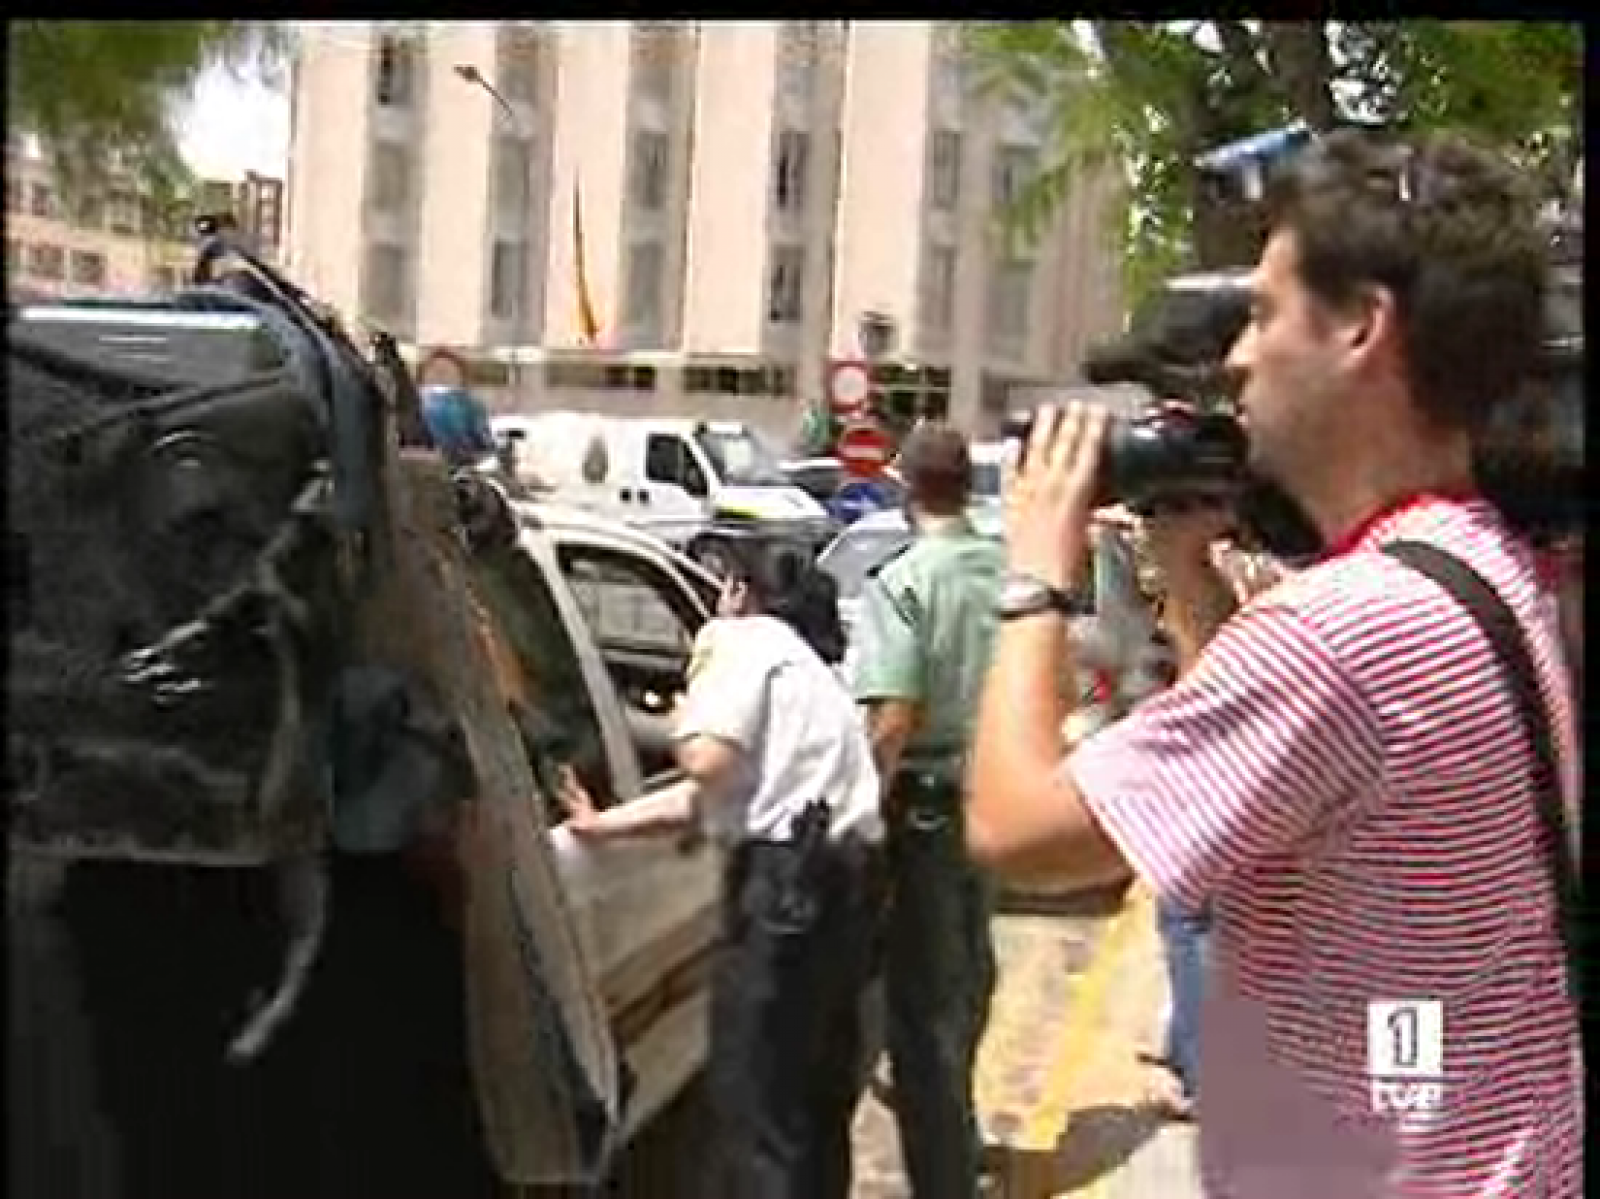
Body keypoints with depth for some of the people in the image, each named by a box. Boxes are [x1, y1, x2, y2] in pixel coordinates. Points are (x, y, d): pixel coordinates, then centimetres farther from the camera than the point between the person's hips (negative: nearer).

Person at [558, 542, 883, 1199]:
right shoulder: (798, 660, 30)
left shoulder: (741, 639, 2)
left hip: (791, 873, -10)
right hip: (847, 871, 10)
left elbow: (708, 761, -14)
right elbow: (713, 794, 24)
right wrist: (603, 823, 22)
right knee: (817, 1087, 18)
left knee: (755, 1096, -7)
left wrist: (687, 711, 8)